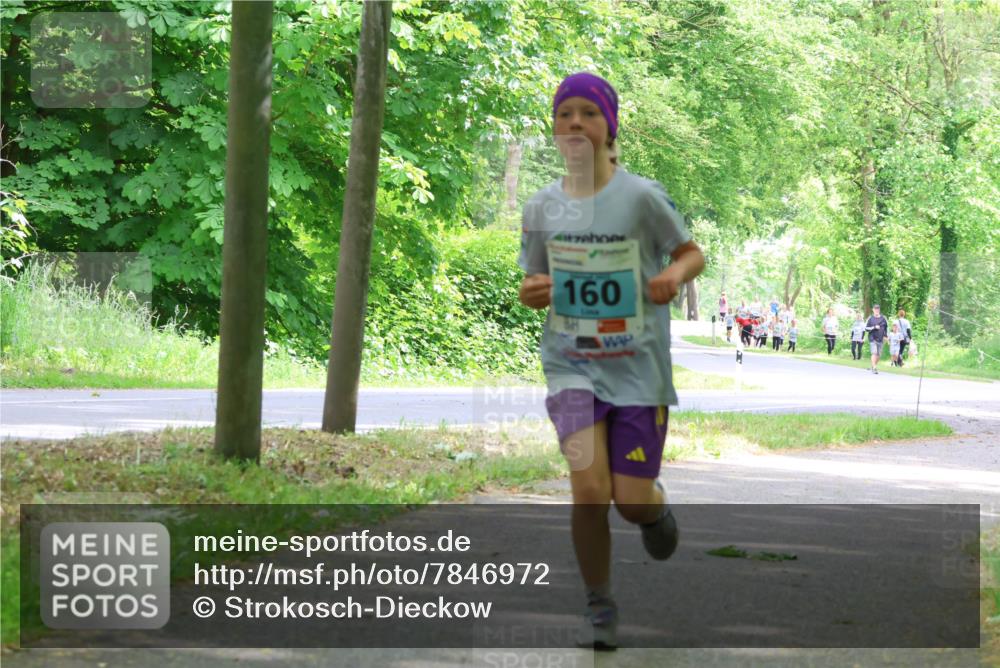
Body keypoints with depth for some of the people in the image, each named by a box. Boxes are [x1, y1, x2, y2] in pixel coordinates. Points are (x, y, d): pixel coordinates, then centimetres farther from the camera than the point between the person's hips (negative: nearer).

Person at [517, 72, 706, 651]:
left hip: (639, 366, -1)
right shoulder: (543, 207, 1)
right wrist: (531, 293, -10)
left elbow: (693, 254, 4)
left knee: (632, 501, -2)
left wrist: (674, 275, -19)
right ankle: (600, 608, 0)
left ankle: (656, 505, 38)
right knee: (588, 485, -18)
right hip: (572, 367, 2)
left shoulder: (642, 196, -8)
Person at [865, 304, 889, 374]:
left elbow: (886, 327, 20)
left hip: (880, 339, 3)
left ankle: (874, 366, 25)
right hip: (872, 339, -3)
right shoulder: (870, 319, -1)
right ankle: (874, 368, -16)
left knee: (878, 354, 6)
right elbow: (866, 328, -2)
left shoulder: (883, 318, 6)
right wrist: (874, 327, -15)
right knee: (874, 353, -15)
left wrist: (885, 335, 12)